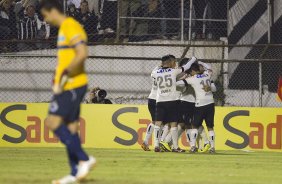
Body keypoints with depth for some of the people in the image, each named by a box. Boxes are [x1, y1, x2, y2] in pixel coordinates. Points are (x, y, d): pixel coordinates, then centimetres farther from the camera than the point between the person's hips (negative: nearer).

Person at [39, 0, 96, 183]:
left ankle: (84, 159, -12)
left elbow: (82, 54, -25)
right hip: (69, 85, 10)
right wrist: (59, 78, 15)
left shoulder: (70, 27, -13)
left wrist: (65, 75, -20)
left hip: (71, 85, -10)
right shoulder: (64, 28, 18)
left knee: (54, 122, -12)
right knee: (70, 127, 8)